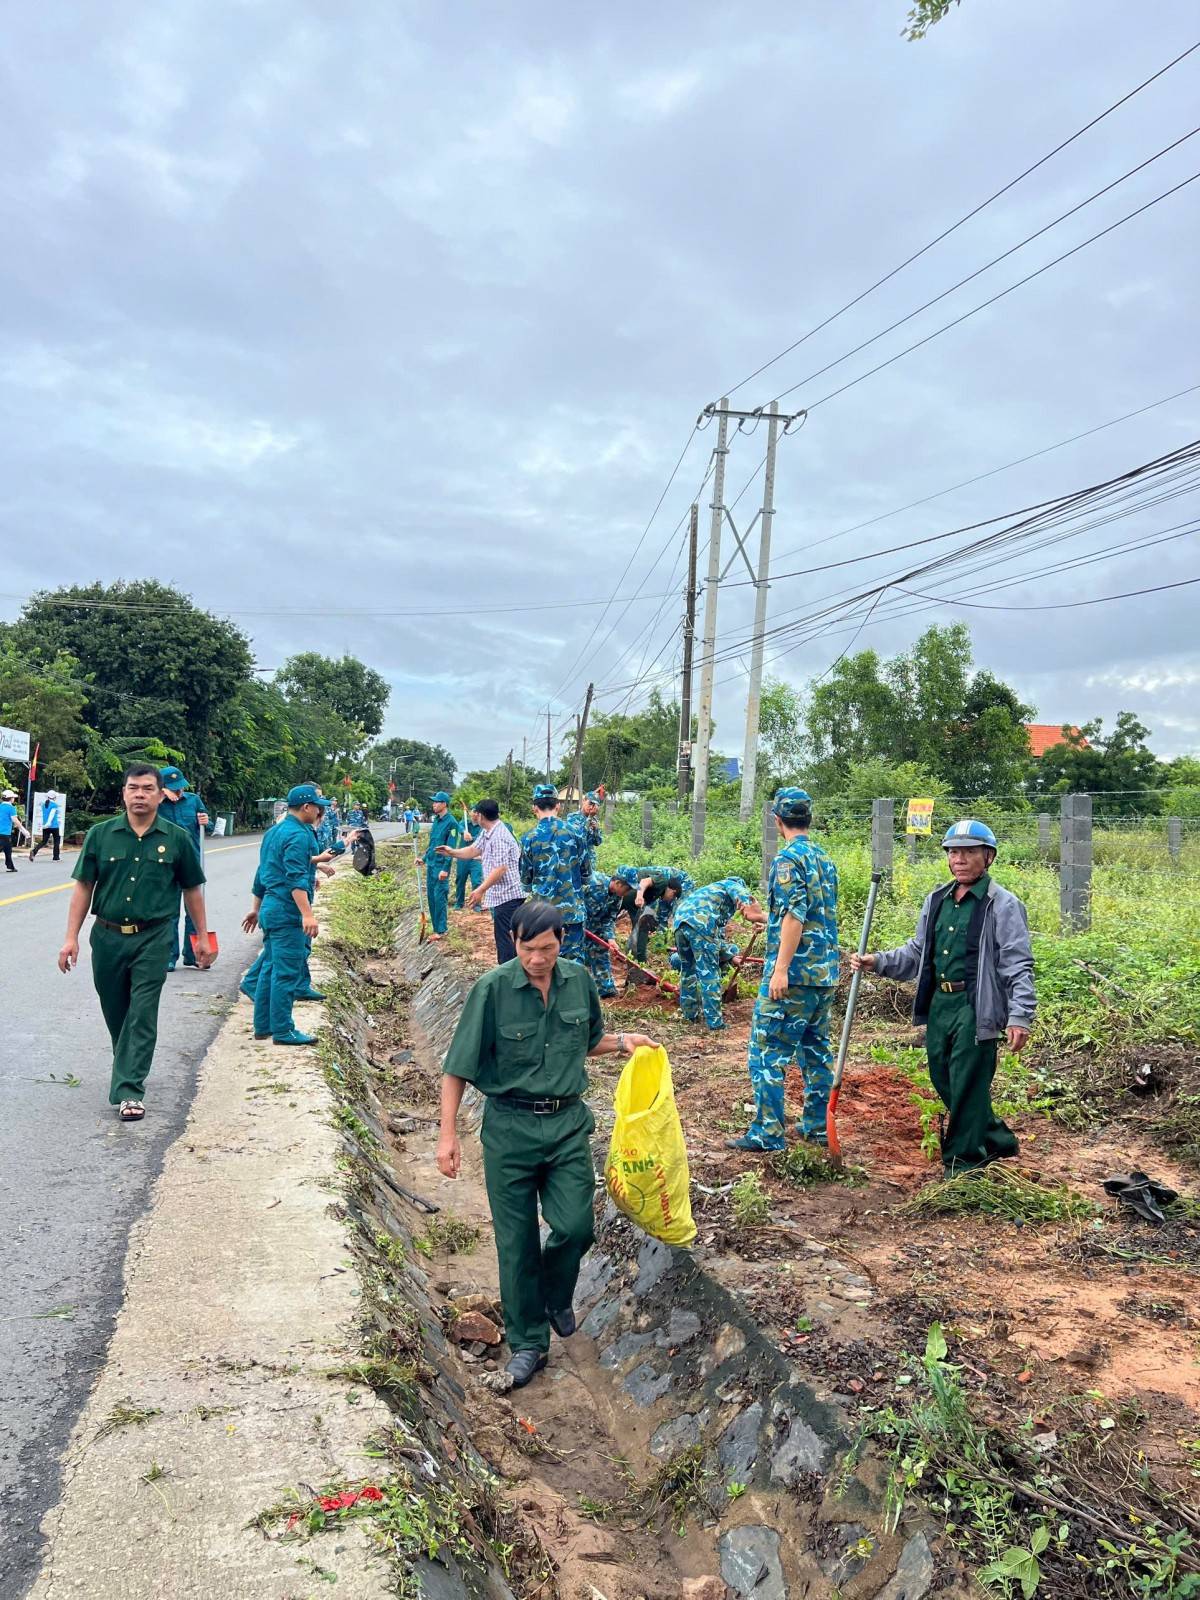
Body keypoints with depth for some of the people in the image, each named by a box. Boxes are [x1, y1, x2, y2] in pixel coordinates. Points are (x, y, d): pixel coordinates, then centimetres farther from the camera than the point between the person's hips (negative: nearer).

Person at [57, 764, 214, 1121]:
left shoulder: (176, 839, 0)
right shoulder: (101, 834, 1)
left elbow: (192, 890, 8)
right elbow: (83, 887, 3)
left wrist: (202, 936, 9)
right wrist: (71, 937, -3)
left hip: (153, 939, -2)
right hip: (108, 937, 2)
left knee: (142, 1016, -7)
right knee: (115, 1013, 15)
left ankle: (129, 1091, -5)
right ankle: (129, 1068, 38)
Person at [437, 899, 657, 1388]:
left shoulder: (579, 981, -1)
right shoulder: (493, 989, -14)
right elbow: (457, 1068, -9)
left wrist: (622, 1042, 0)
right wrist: (448, 1134, -12)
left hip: (568, 1122, 3)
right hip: (510, 1126, -2)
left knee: (575, 1226, -4)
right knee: (516, 1241, 5)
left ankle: (556, 1296, 30)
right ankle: (527, 1343, 23)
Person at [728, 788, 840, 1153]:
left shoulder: (789, 858, -11)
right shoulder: (825, 859, 14)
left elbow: (795, 915, -21)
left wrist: (780, 969, -21)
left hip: (794, 973, -9)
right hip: (825, 972, 9)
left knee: (767, 1051, -3)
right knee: (816, 1048, 16)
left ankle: (768, 1133, -2)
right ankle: (818, 1124, 23)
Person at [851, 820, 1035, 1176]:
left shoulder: (1002, 905, -7)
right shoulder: (936, 901, 13)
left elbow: (1018, 966, -9)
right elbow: (917, 953, 22)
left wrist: (1020, 1017, -17)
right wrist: (878, 962, 8)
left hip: (976, 1010, -7)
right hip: (939, 1005, 8)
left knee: (967, 1087, -2)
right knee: (944, 1081, 15)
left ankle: (962, 1161, 14)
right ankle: (996, 1140, 34)